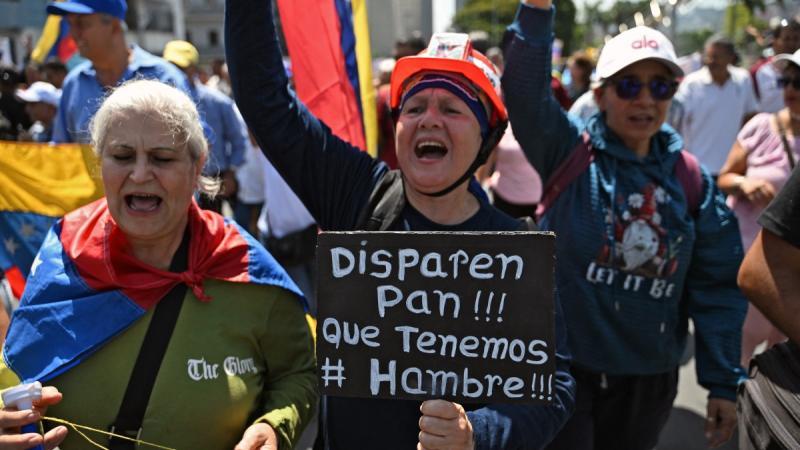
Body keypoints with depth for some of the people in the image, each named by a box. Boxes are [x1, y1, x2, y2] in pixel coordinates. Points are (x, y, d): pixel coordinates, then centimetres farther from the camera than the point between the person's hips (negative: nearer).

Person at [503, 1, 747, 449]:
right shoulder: (569, 151, -7)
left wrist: (723, 381, 1)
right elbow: (524, 92, -25)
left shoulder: (693, 180, 0)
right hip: (563, 366, -3)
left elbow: (717, 286, 2)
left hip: (650, 376, 4)